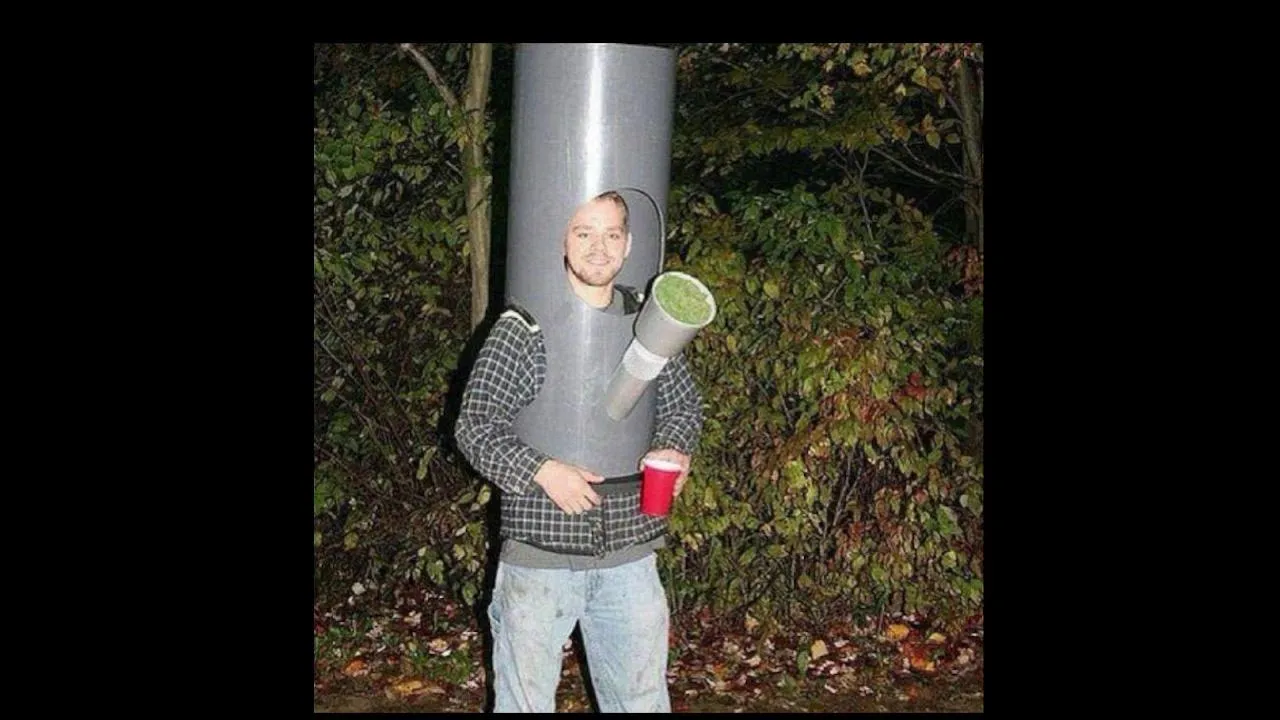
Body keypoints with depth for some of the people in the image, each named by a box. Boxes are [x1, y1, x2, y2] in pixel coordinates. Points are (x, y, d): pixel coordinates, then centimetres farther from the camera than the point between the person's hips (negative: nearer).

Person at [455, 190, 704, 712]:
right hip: (539, 551, -3)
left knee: (641, 699, 17)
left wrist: (673, 448, -6)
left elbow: (684, 403, 15)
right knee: (526, 700, 13)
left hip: (630, 551, 3)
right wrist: (541, 470, -23)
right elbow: (475, 425, -8)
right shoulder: (521, 328, -6)